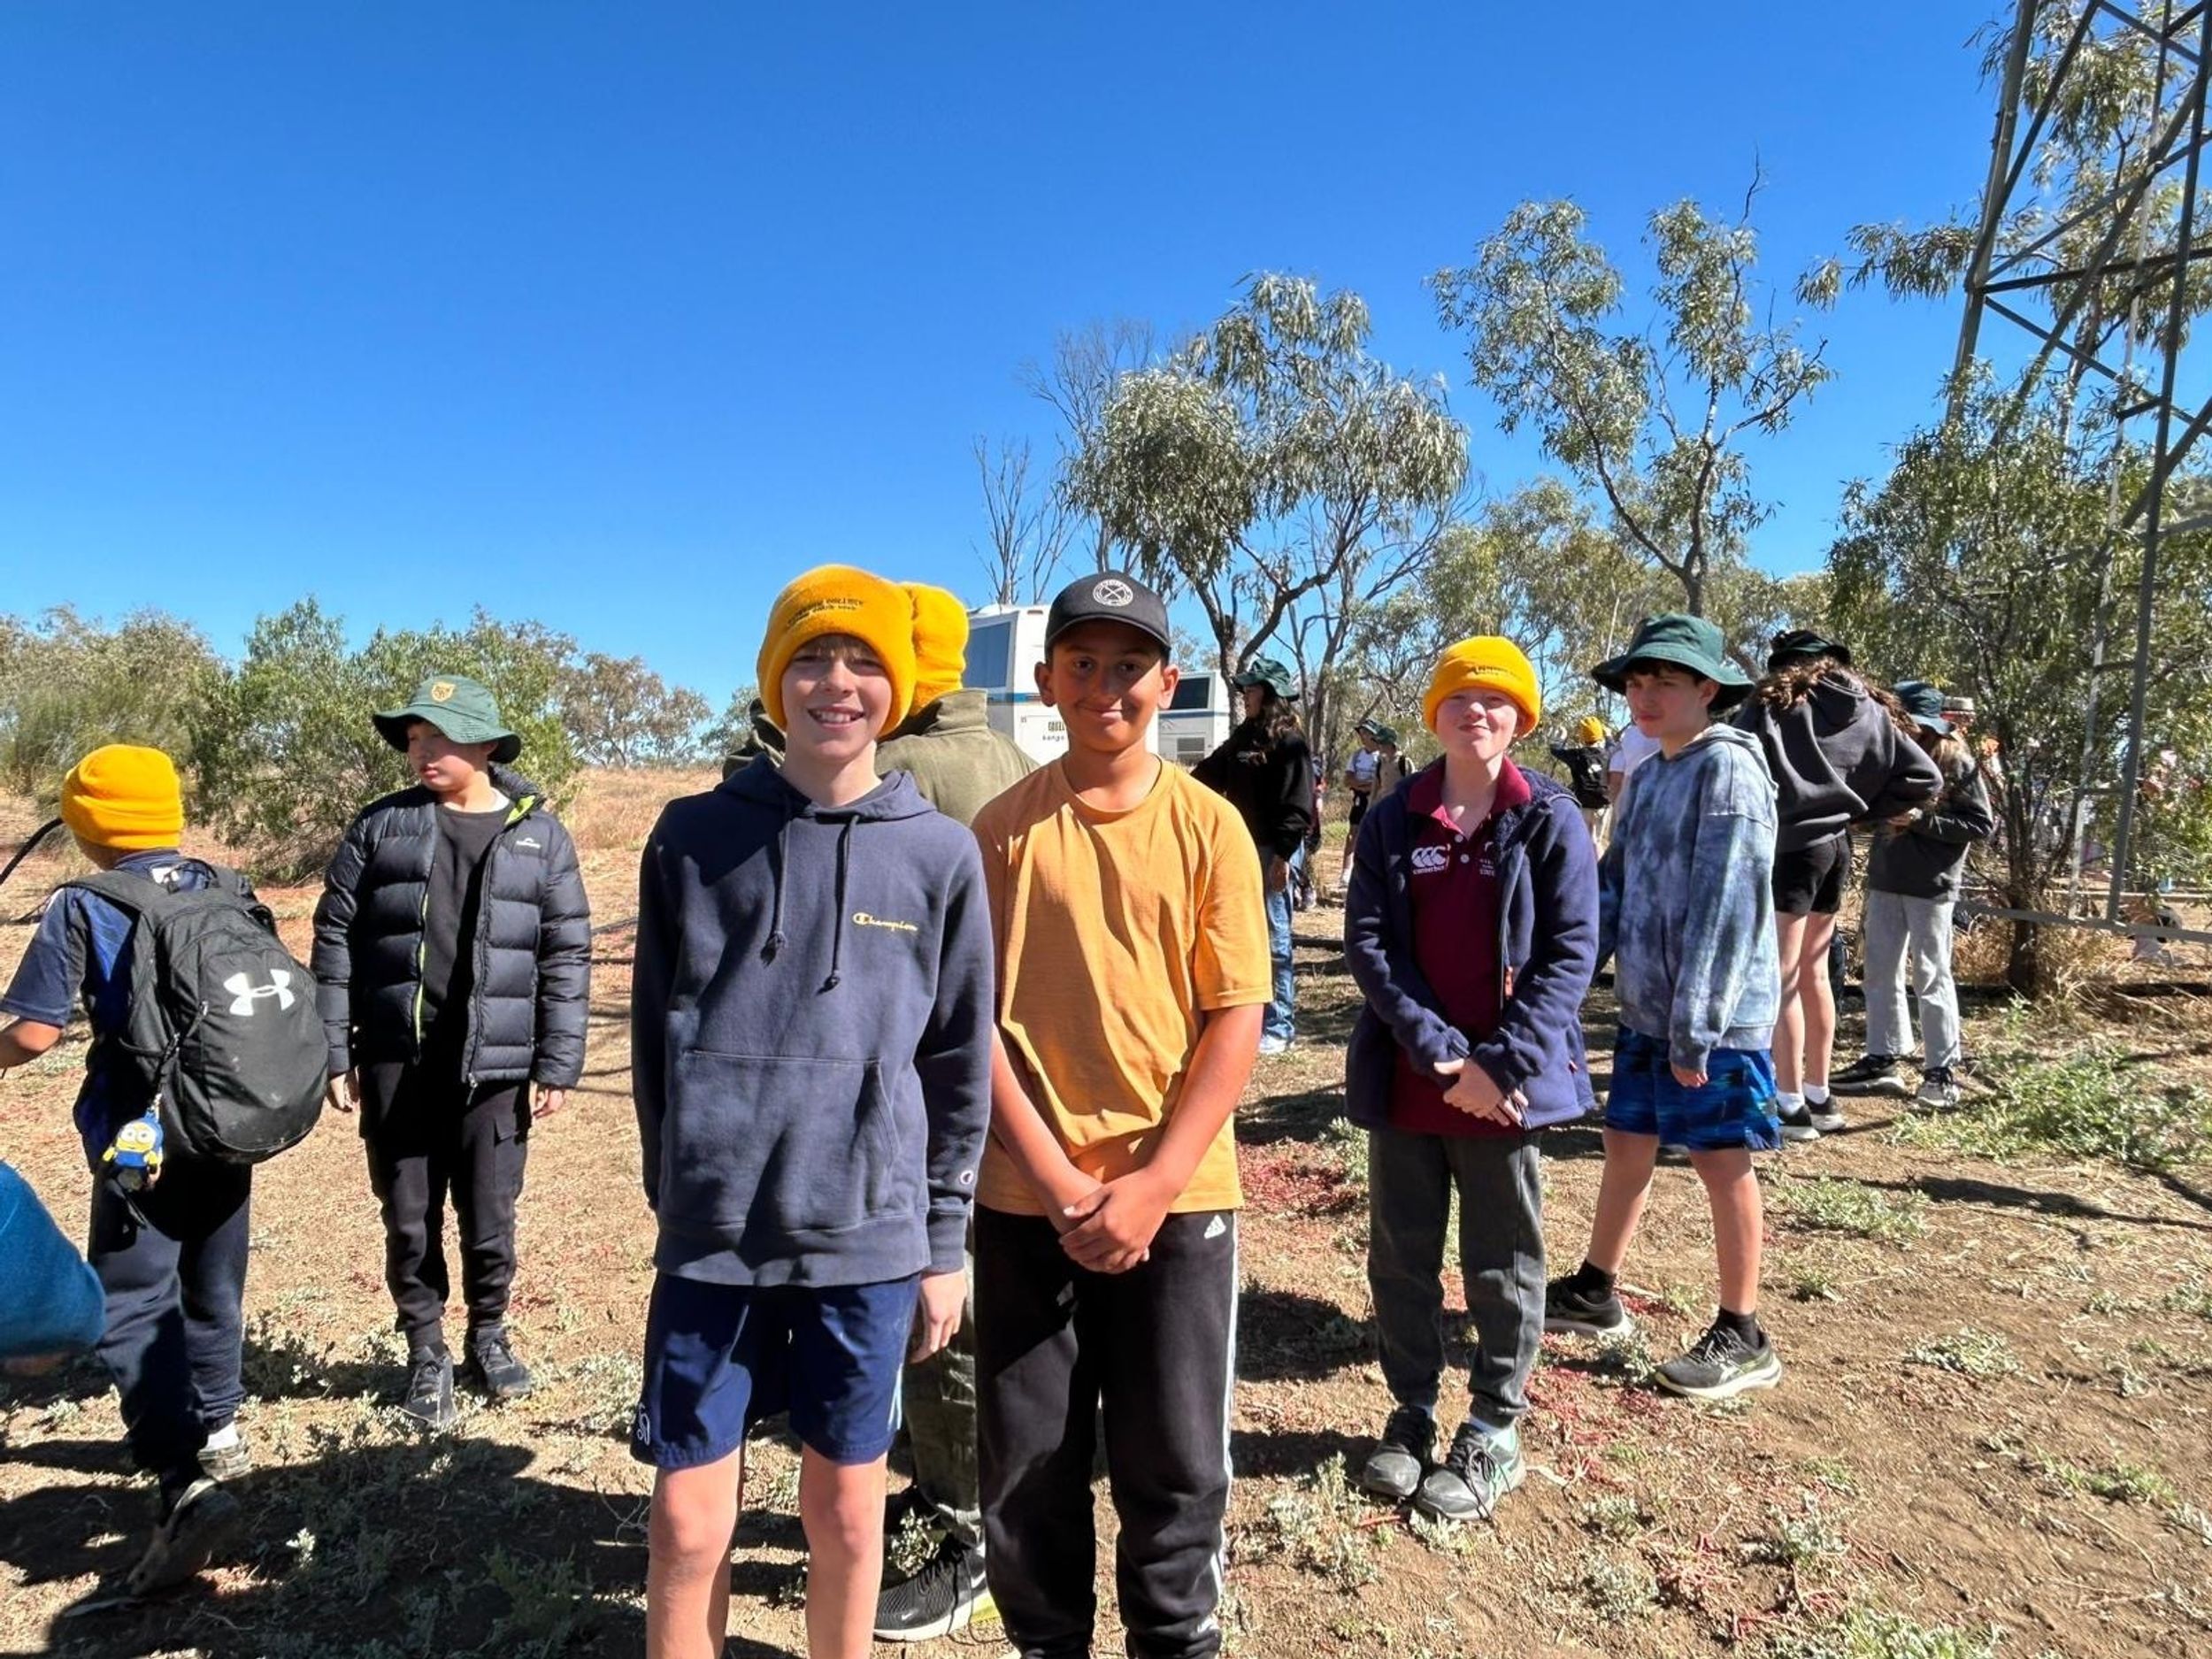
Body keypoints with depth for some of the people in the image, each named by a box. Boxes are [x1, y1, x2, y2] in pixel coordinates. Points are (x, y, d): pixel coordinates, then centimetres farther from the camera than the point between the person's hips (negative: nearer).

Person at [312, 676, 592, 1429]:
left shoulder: (541, 836, 1)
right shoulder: (380, 825, 4)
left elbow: (567, 958, 0)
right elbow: (335, 937, 4)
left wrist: (557, 1065, -5)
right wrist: (333, 1051, -1)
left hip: (495, 1067, -1)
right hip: (395, 1064, 1)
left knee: (490, 1219, 8)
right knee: (408, 1218, 10)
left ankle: (489, 1335, 32)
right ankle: (426, 1353, 29)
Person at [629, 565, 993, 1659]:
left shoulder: (941, 855, -1)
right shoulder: (694, 835, 1)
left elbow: (961, 1062, 3)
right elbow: (655, 1034, 8)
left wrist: (942, 1240, 4)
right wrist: (681, 1190, 8)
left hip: (870, 1238, 0)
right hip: (713, 1235, 1)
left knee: (846, 1507, 15)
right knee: (687, 1521, 9)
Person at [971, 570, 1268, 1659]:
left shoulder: (1209, 826, -1)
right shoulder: (1002, 827, -1)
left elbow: (1237, 1022, -4)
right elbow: (975, 1019, -3)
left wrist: (1154, 1184, -12)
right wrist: (1060, 1182, -10)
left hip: (1178, 1197, 0)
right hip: (1029, 1200, 1)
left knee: (1176, 1469, 11)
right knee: (1027, 1474, 12)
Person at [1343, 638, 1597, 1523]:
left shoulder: (1550, 820, -4)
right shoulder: (1393, 820, 2)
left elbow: (1571, 952, -8)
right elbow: (1367, 941, -4)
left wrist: (1500, 1064, -15)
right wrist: (1437, 1049, -14)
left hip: (1506, 1084, -2)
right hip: (1405, 1080, 2)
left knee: (1503, 1266, 11)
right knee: (1400, 1258, 14)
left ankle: (1493, 1433, 29)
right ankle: (1412, 1411, 33)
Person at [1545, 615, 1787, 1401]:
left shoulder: (1728, 768, -15)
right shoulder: (1646, 777, 11)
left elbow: (1728, 905, -21)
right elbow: (1614, 888, 10)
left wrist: (1697, 1026, -22)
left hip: (1714, 1018, -8)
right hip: (1646, 1009, 8)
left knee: (1721, 1162, 4)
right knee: (1626, 1144, 16)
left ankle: (1742, 1337, 21)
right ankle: (1596, 1292, 33)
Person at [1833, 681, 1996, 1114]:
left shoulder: (1957, 763, -6)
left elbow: (1982, 824, -9)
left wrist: (1923, 820, -17)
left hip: (1931, 886, -6)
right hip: (1884, 881, 6)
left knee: (1931, 978, -2)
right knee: (1880, 973, 8)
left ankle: (1942, 1071, 6)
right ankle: (1883, 1061, 16)